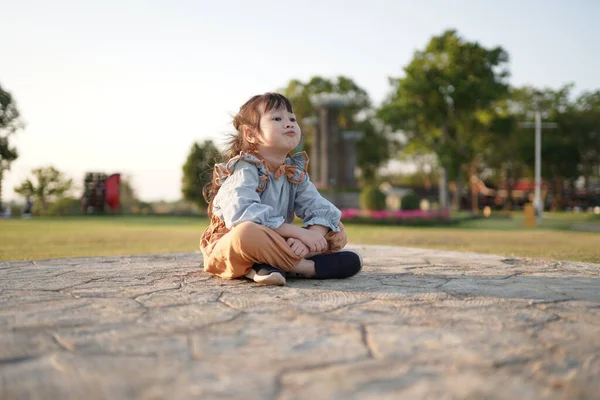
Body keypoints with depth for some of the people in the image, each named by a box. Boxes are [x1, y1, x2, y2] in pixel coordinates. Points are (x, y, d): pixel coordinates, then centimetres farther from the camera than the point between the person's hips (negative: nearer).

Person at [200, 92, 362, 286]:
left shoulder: (295, 172, 6)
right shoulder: (244, 169, -15)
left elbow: (320, 209, -5)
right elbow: (244, 216, -33)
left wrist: (311, 236, -29)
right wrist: (300, 232, -33)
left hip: (274, 245, 7)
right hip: (229, 247, -7)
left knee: (336, 231, -3)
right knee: (248, 232, -41)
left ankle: (269, 265, -23)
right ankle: (307, 266, -22)